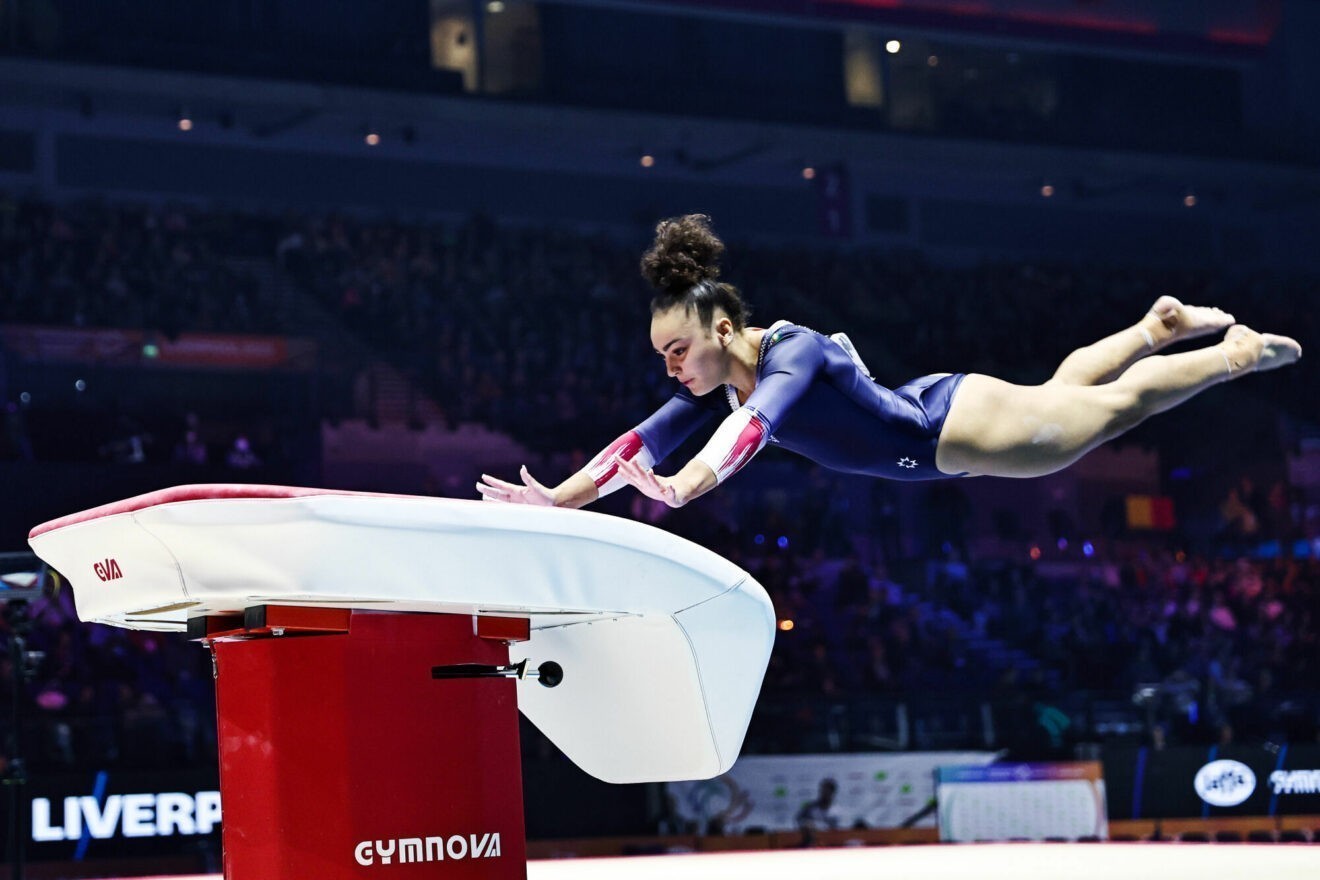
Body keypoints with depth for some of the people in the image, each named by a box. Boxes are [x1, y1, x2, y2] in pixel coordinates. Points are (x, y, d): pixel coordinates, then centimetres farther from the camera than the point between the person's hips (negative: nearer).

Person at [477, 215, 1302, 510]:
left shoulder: (794, 349, -36)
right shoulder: (718, 382, -13)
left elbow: (758, 419, -55)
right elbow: (646, 441, -16)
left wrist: (682, 488, -71)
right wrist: (560, 498, -29)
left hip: (959, 425, -7)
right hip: (934, 446, 7)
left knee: (1116, 405, 14)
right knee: (1062, 389, 31)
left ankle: (1236, 352, 35)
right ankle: (1161, 323, 53)